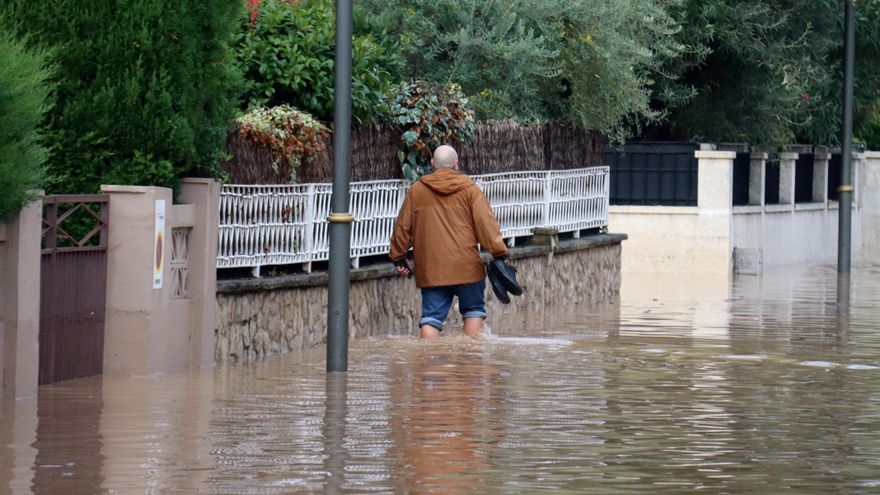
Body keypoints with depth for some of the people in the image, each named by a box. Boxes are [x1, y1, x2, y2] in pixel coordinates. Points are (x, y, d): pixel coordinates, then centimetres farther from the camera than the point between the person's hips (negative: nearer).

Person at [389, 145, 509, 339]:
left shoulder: (416, 191, 8)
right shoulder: (469, 189, 0)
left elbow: (402, 228, 13)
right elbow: (486, 223, -7)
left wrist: (399, 258, 24)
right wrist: (499, 253, -6)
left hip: (430, 270, 2)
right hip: (466, 267, -2)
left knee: (431, 317, 2)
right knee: (473, 310, 12)